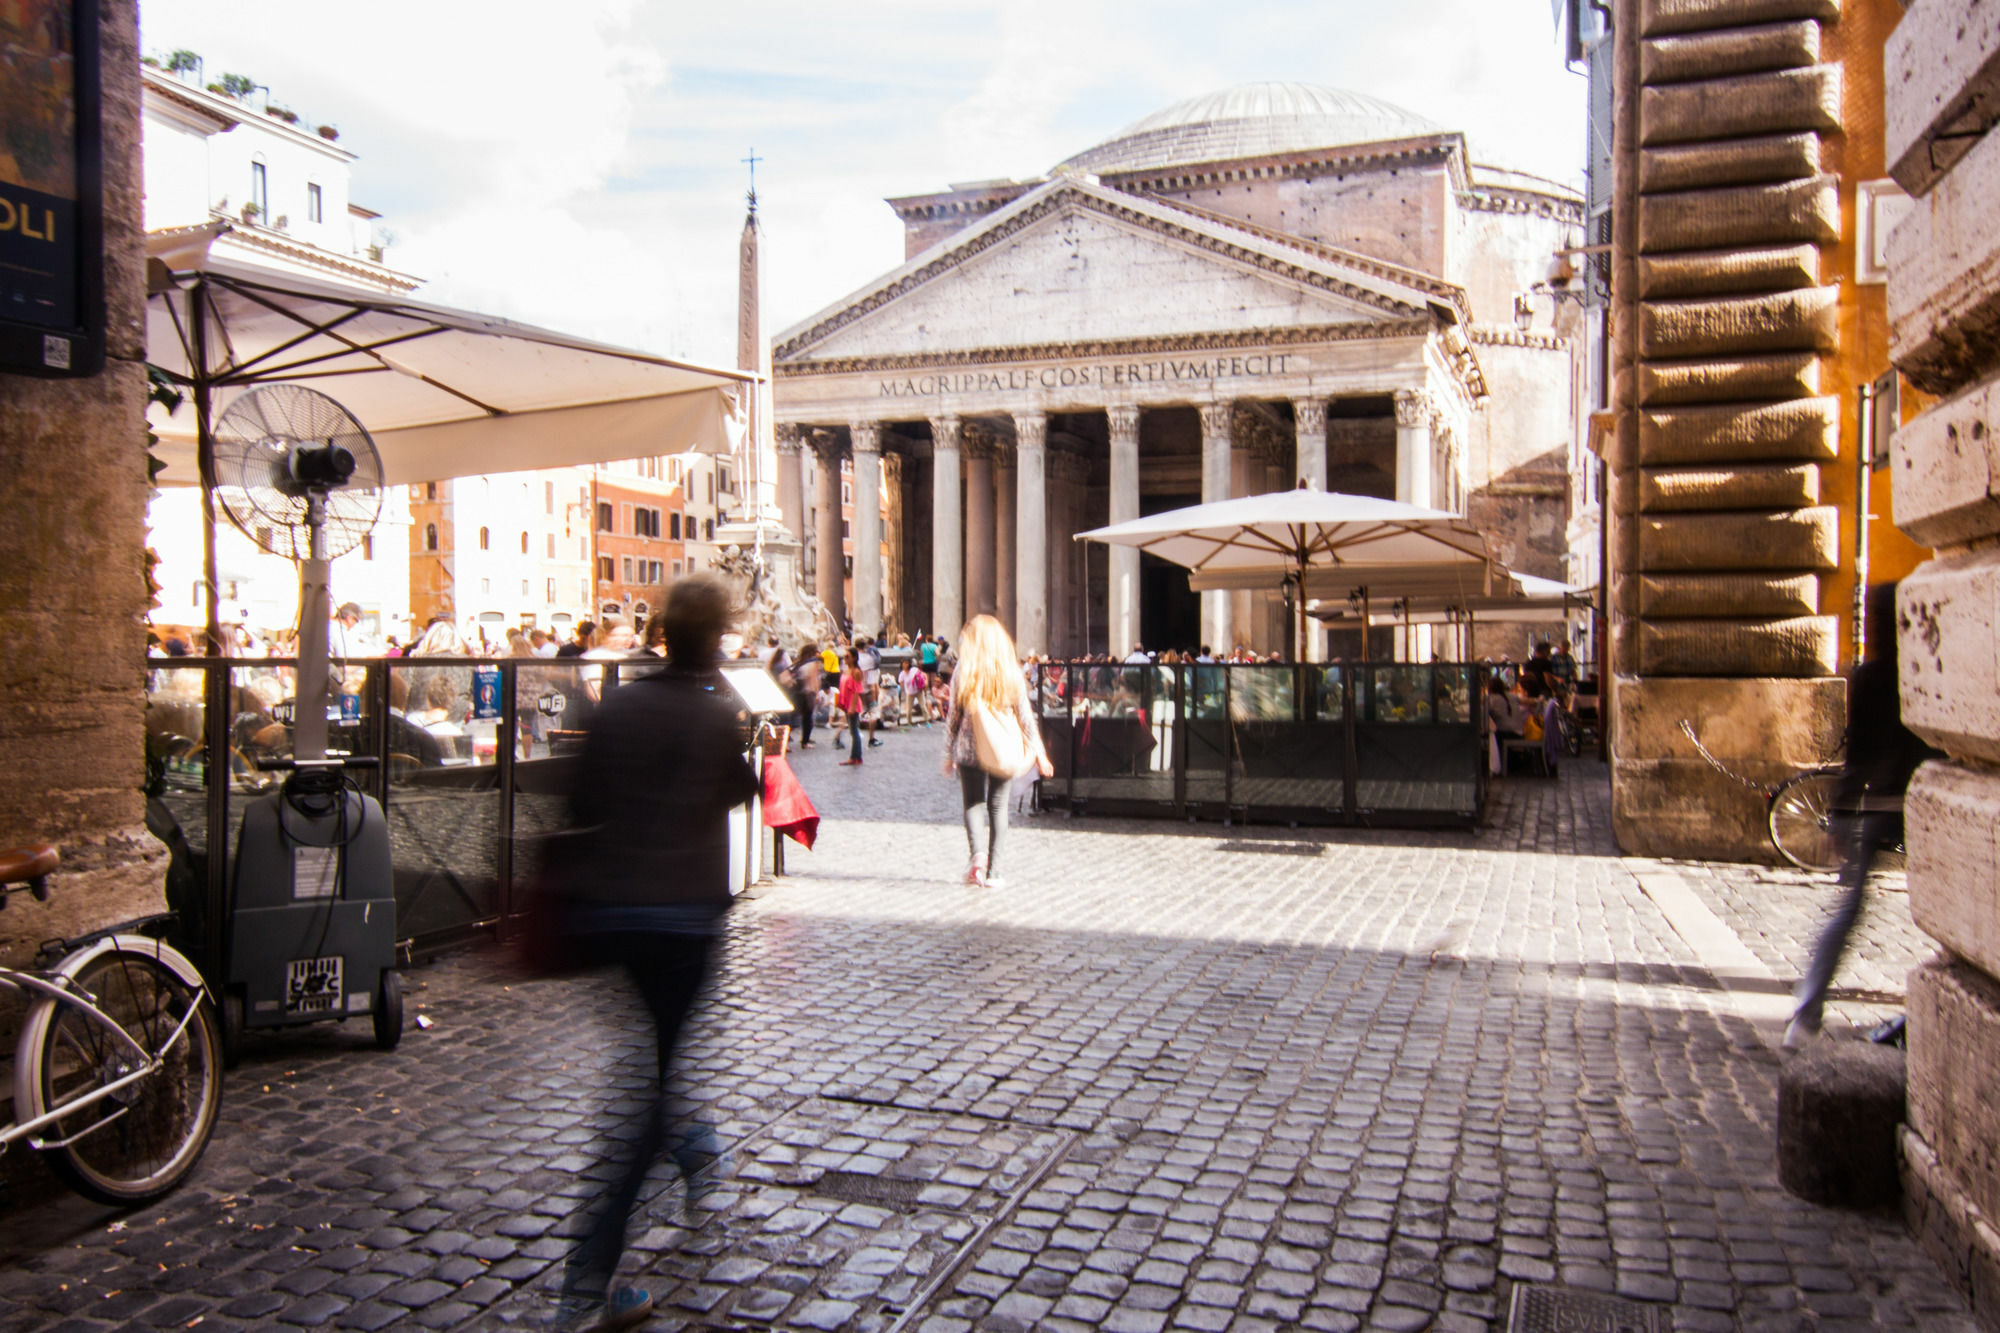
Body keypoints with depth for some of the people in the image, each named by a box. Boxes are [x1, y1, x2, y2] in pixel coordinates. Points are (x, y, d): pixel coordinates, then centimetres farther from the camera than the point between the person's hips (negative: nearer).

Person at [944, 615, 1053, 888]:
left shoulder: (963, 672, -3)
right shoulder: (1011, 671, -1)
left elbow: (954, 714, 0)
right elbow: (1025, 715, 2)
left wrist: (949, 752, 9)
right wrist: (1038, 752, 8)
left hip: (969, 747, -1)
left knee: (973, 804, 8)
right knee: (998, 807, 9)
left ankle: (978, 852, -18)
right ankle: (993, 872, 9)